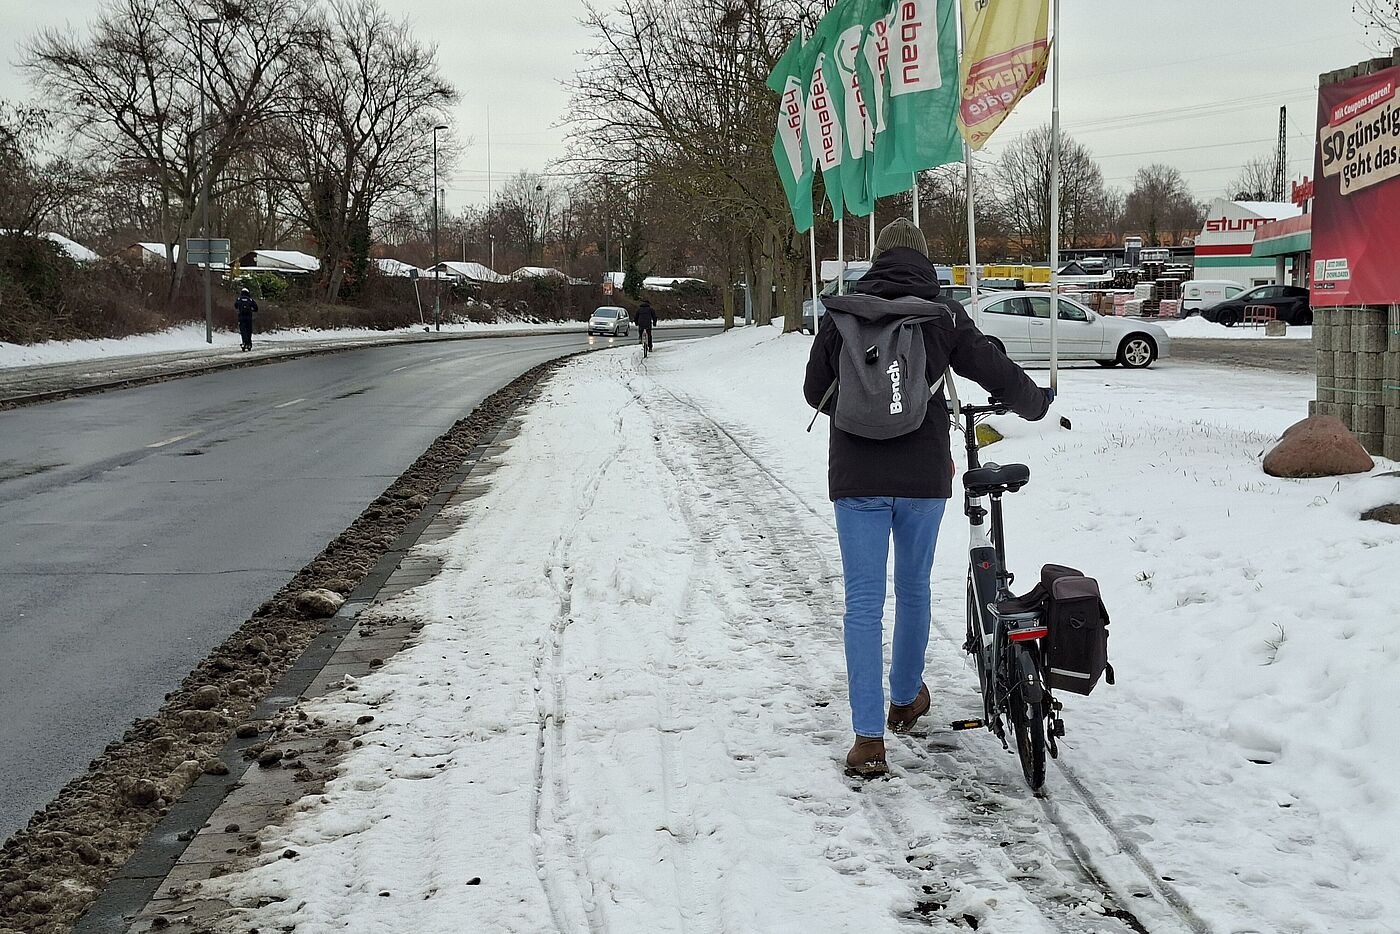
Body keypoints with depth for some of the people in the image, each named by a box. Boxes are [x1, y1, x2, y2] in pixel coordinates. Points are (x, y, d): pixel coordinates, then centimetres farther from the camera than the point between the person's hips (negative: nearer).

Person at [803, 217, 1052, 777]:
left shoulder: (841, 315, 1)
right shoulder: (944, 316, -1)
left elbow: (815, 392, 9)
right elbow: (998, 374, 5)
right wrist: (1037, 405, 26)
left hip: (857, 478, -1)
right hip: (924, 477, 1)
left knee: (863, 601, 0)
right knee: (913, 589, 20)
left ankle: (868, 739, -5)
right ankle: (906, 698, 38)